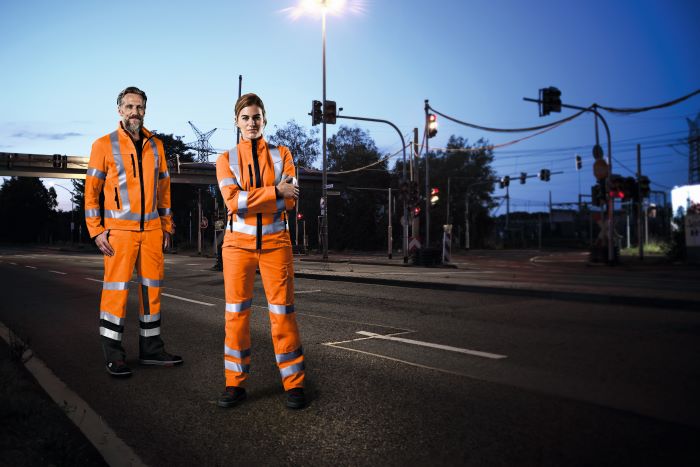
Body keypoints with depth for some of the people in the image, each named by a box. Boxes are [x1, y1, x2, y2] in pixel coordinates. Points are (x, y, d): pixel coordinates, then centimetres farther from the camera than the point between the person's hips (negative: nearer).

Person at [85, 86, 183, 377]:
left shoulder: (156, 145, 13)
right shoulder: (104, 145, 1)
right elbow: (91, 190, -1)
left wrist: (167, 227, 12)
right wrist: (96, 230, -8)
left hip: (152, 230, 5)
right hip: (119, 230, -4)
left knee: (152, 288, 8)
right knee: (116, 290, -4)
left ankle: (151, 349, 18)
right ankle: (114, 355, 6)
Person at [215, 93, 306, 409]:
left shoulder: (282, 154, 5)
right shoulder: (226, 159, 4)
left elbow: (290, 201, -7)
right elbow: (233, 201, -13)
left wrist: (249, 199, -14)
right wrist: (275, 192, -16)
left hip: (274, 243, 0)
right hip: (238, 243, 1)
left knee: (282, 312, 0)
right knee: (236, 313, 3)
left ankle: (294, 383, 10)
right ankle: (235, 383, 15)